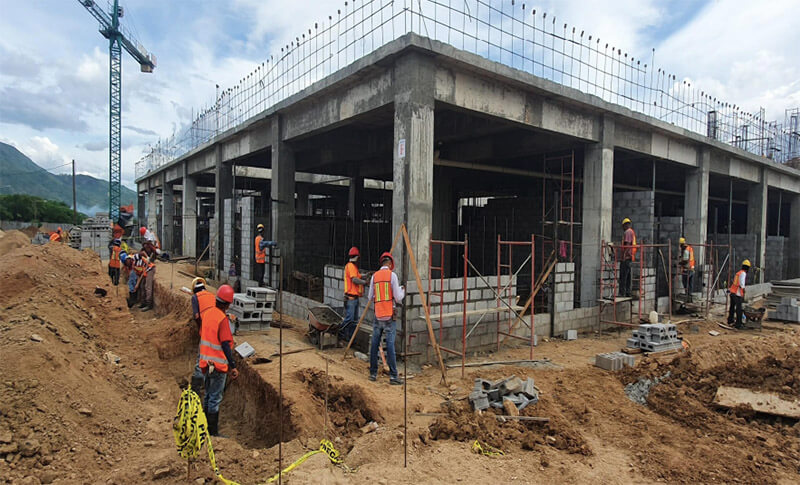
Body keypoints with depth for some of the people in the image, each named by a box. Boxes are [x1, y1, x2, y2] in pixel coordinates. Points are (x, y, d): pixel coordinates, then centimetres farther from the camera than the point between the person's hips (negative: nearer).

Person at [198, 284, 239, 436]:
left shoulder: (207, 314, 3)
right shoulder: (223, 319, -21)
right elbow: (226, 345, -23)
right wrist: (233, 366, -20)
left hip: (205, 362, 8)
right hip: (218, 365, -8)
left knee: (208, 395, 20)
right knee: (215, 399, 2)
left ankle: (205, 428, 31)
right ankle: (213, 432, 12)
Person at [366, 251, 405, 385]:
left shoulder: (374, 276, 7)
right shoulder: (392, 275, -5)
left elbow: (370, 297, 11)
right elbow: (398, 298, -8)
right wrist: (402, 290, 12)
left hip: (378, 315, 4)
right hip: (389, 316, -4)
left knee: (374, 344, 10)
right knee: (390, 345, -4)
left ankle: (373, 373, 17)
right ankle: (393, 376, -1)